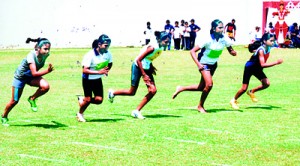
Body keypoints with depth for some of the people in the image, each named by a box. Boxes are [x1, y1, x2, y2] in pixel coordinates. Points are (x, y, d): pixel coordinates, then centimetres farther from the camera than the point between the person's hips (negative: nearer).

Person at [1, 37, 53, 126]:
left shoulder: (46, 54, -18)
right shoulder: (31, 56, -36)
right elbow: (34, 73, -44)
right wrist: (47, 71, -56)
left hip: (31, 77, 5)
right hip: (20, 77, -5)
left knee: (46, 86, -26)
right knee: (14, 101, 5)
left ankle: (32, 99, 1)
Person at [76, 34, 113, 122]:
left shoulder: (108, 53, -9)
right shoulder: (90, 55, -26)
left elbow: (110, 64, 12)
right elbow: (85, 70, -30)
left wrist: (106, 70, -8)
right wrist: (99, 72, -37)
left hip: (98, 79, 5)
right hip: (88, 79, -5)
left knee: (99, 100, -4)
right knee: (88, 99, -4)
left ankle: (82, 99, 24)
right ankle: (80, 114, 25)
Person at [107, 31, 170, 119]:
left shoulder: (160, 47, -4)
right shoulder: (153, 47, -29)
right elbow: (138, 60, -27)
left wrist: (151, 67, 7)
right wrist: (144, 75, -25)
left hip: (146, 68, 8)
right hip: (138, 67, -8)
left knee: (153, 90, -7)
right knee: (132, 92, 3)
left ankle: (137, 111, 3)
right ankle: (112, 93, 31)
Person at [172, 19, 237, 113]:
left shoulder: (225, 39, -13)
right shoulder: (208, 40, -25)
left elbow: (230, 50, -2)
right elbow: (192, 51, -23)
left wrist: (233, 52, -28)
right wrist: (198, 64, -34)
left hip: (214, 64, 6)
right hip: (205, 64, -6)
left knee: (201, 88, 10)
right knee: (209, 84, -21)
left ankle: (181, 89, 33)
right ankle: (200, 106, 0)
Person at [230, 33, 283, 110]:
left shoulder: (268, 47, -10)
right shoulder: (261, 50, -33)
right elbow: (262, 65, -42)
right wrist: (276, 62, -45)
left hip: (257, 69, 7)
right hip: (249, 68, -7)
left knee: (266, 84, -8)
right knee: (244, 88, -4)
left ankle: (251, 92, 15)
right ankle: (234, 100, 20)